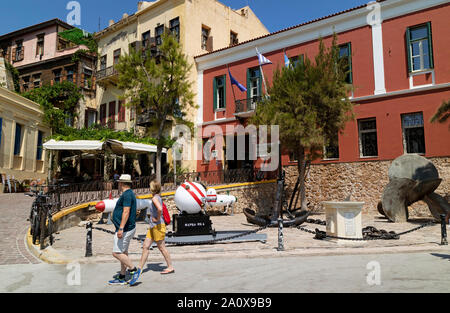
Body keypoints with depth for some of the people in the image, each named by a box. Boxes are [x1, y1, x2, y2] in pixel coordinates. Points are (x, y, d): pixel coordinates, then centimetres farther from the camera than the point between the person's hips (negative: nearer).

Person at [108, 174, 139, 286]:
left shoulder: (127, 194, -16)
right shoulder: (129, 194, 16)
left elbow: (126, 212, -25)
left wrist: (121, 228, -29)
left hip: (125, 229, -10)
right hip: (128, 229, 10)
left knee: (116, 253, -9)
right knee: (123, 253, 13)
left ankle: (133, 269, -1)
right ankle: (121, 278, 20)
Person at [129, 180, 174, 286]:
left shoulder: (155, 198, -16)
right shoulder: (158, 198, 11)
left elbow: (160, 209, -35)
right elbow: (159, 209, 26)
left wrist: (157, 219, -21)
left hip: (158, 226, -9)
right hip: (153, 226, 9)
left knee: (161, 247, 4)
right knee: (145, 246, 10)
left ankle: (170, 267, 18)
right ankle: (140, 268, 16)